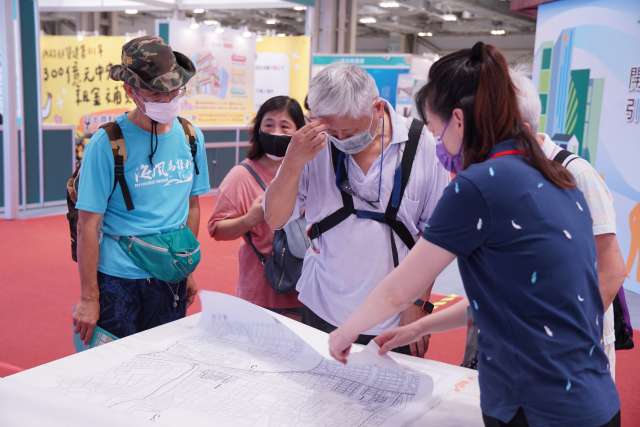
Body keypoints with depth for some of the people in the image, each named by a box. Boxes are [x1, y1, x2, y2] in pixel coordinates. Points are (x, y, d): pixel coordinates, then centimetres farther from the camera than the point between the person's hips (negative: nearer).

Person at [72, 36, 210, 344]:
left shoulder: (191, 137, 0)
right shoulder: (108, 143, -14)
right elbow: (88, 224, -12)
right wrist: (88, 298, -10)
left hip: (171, 278, 4)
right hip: (117, 281, -4)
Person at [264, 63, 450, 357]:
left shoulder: (421, 145, -10)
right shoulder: (314, 146, -6)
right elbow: (274, 220, -5)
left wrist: (419, 304, -5)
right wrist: (293, 162, -21)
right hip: (322, 314, 2)